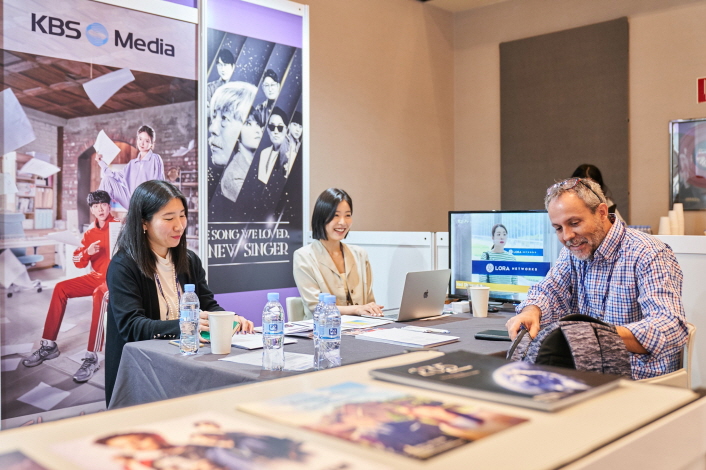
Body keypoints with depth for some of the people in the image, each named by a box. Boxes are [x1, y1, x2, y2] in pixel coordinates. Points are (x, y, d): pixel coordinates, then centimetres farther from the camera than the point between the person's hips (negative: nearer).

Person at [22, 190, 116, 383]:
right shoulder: (90, 232, 11)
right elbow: (78, 262, 7)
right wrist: (87, 252, -14)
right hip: (96, 276, 7)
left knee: (99, 294, -37)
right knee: (61, 288, -6)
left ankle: (92, 357, -35)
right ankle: (49, 345, 0)